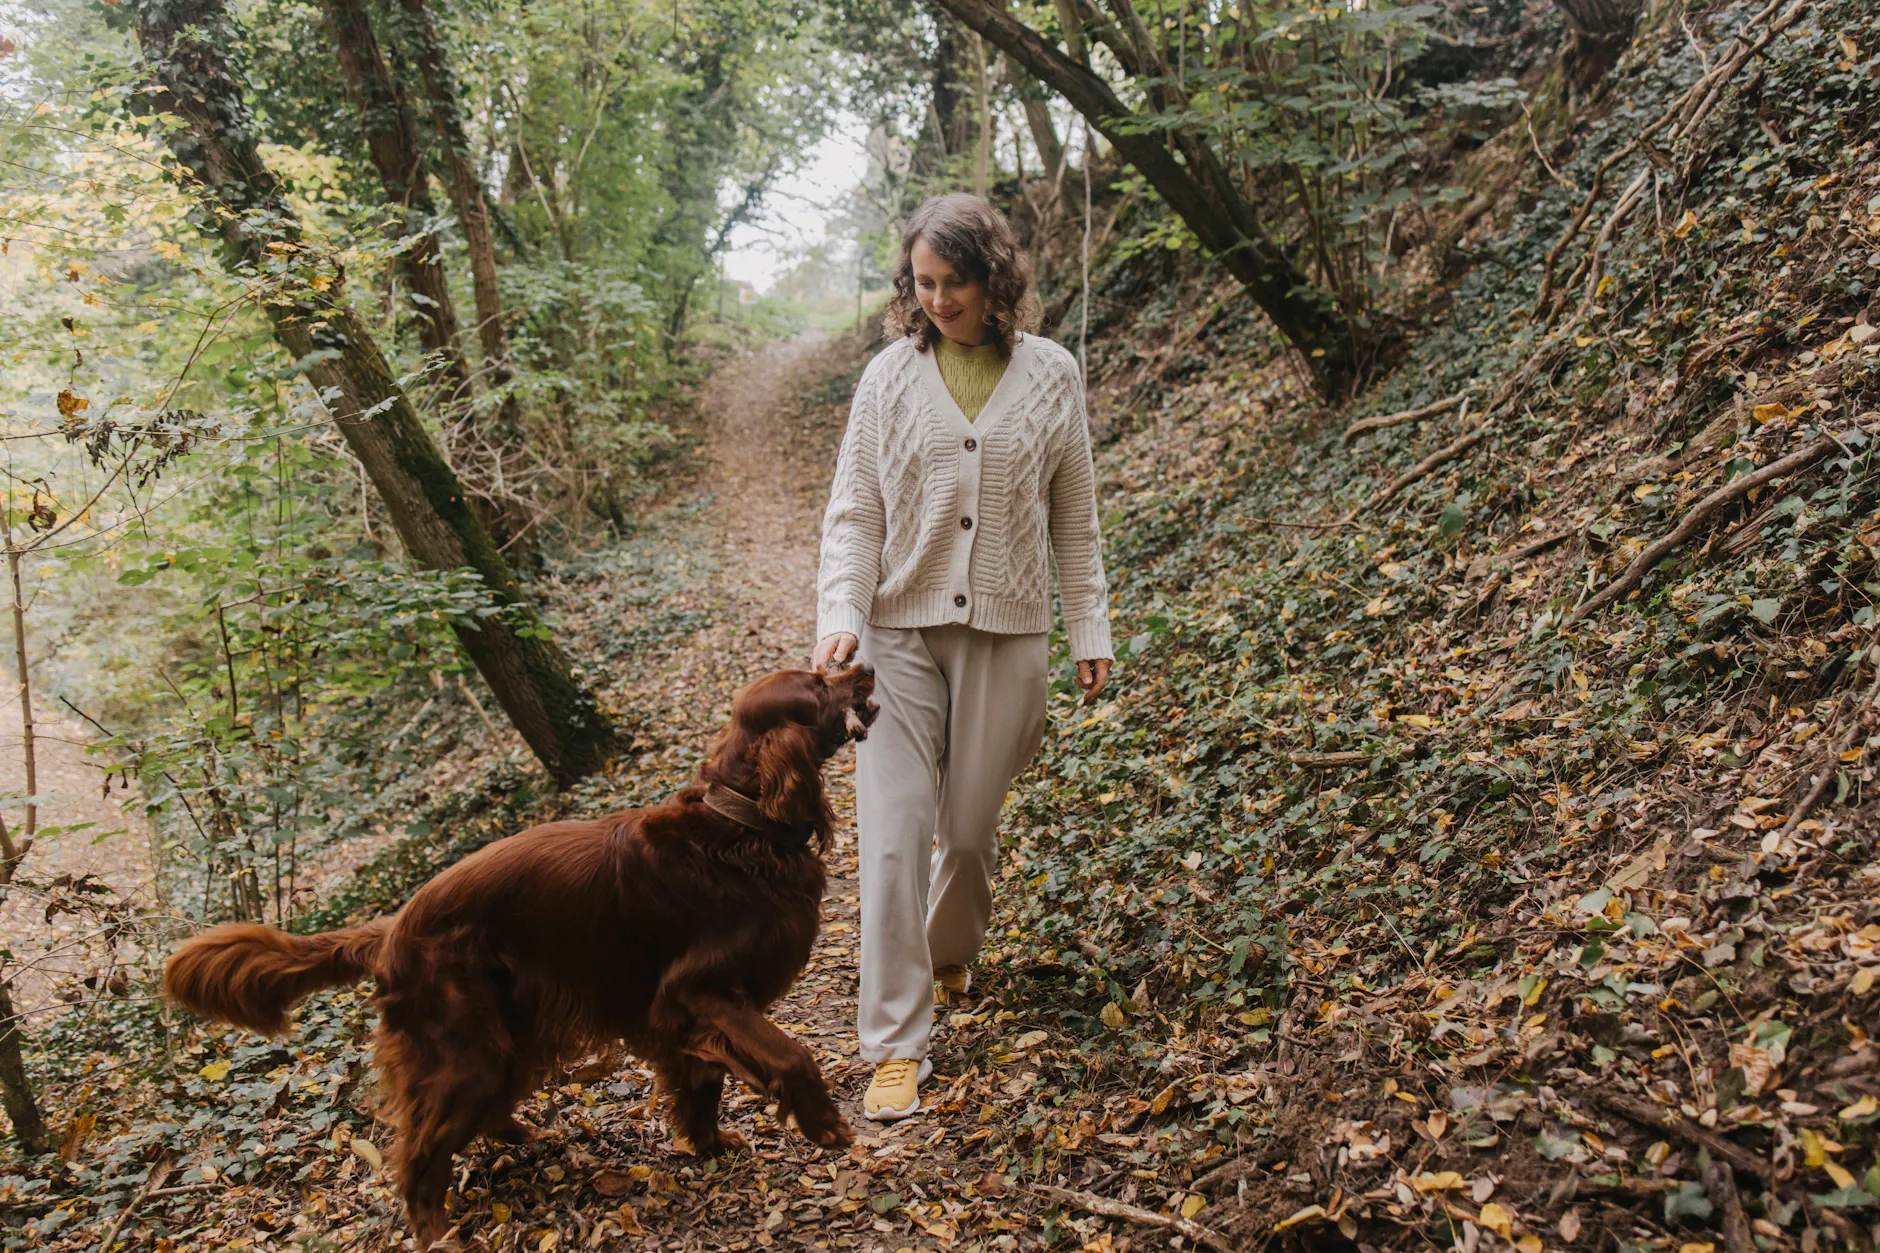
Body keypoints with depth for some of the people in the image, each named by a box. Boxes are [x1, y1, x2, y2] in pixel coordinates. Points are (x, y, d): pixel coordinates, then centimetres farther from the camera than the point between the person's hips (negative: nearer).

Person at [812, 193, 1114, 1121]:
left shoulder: (1051, 376, 3)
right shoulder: (890, 375, 2)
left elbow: (1075, 519, 9)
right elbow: (853, 509, 2)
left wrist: (1090, 630, 7)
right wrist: (840, 615, -12)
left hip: (1006, 633, 1)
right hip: (900, 629, 0)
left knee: (970, 827, 9)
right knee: (893, 836, -6)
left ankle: (950, 959, 41)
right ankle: (895, 1048, 2)